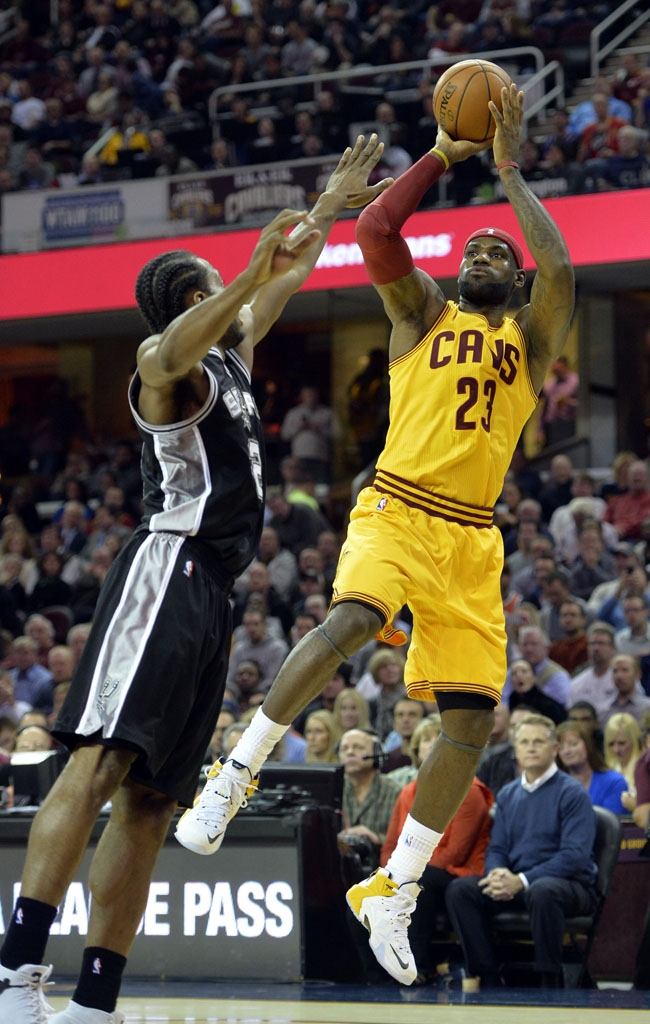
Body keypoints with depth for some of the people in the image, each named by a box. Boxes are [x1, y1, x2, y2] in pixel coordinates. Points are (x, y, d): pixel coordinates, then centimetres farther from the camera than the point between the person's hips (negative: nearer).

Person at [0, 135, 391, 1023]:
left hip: (210, 599, 10)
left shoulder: (230, 358, 25)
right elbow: (175, 346, -28)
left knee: (150, 804, 3)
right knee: (98, 765, -23)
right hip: (165, 574, -10)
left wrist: (331, 207, 46)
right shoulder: (168, 361, -2)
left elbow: (279, 288, 42)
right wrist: (255, 273, -38)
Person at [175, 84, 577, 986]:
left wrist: (510, 170, 4)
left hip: (472, 539, 3)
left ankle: (392, 894, 10)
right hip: (397, 509, -3)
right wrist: (442, 157, 4)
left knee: (472, 722, -4)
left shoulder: (531, 342, 17)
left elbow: (561, 269, -2)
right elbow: (374, 232, -2)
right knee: (353, 619, -35)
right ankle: (236, 775, -23)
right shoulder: (423, 313, 15)